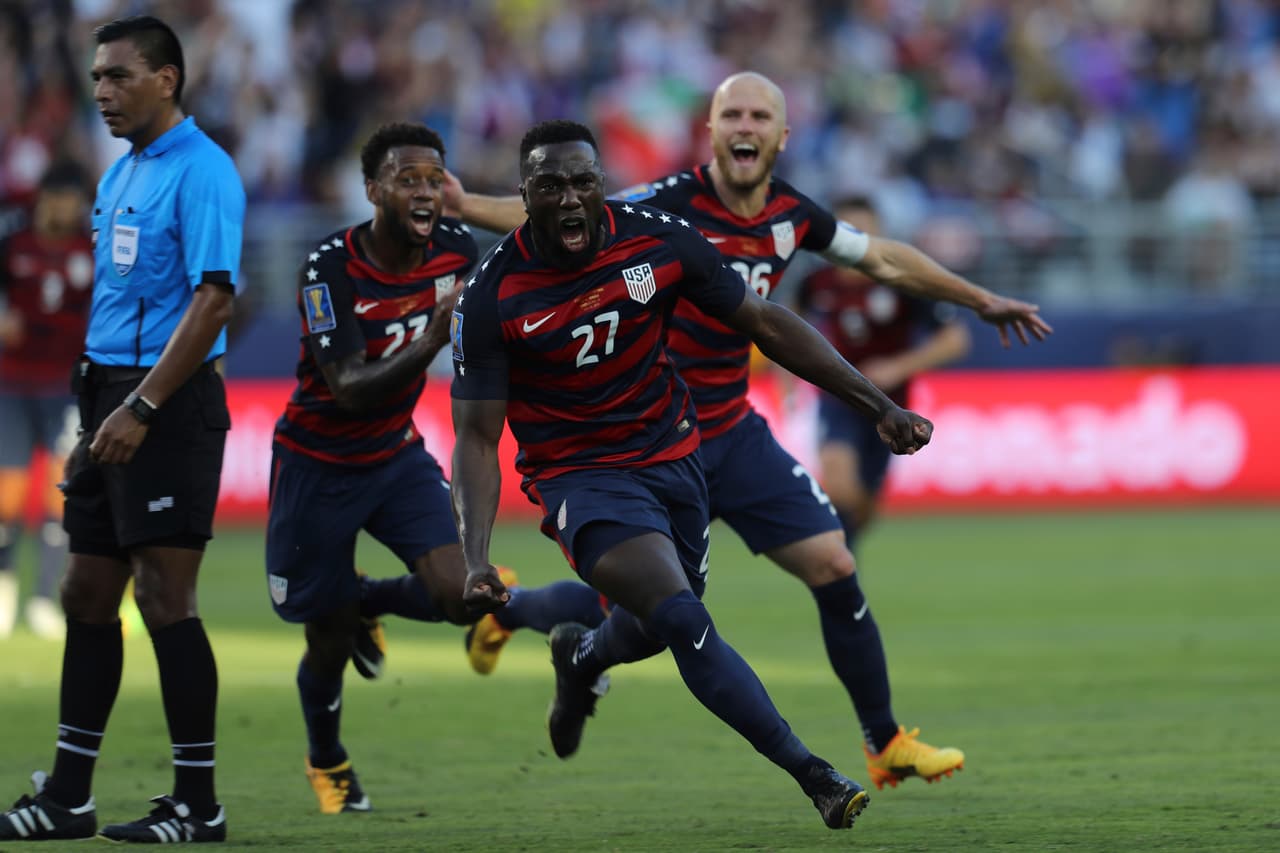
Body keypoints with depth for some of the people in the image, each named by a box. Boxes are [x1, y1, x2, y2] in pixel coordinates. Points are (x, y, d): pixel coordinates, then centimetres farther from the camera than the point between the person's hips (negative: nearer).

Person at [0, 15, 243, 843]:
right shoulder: (120, 174, 16)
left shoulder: (202, 173, -12)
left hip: (168, 406, -9)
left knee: (164, 596, -8)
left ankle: (198, 804, -2)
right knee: (87, 596, 9)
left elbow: (212, 301, -19)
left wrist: (140, 409, -22)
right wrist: (98, 419, 18)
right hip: (113, 399, 9)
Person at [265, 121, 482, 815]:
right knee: (329, 642, 6)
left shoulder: (455, 249, -12)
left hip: (397, 453, 4)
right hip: (319, 463, -4)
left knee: (458, 596, -18)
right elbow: (350, 391, -35)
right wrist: (429, 343, -46)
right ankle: (326, 759, 38)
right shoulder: (329, 269, -27)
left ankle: (366, 602, 17)